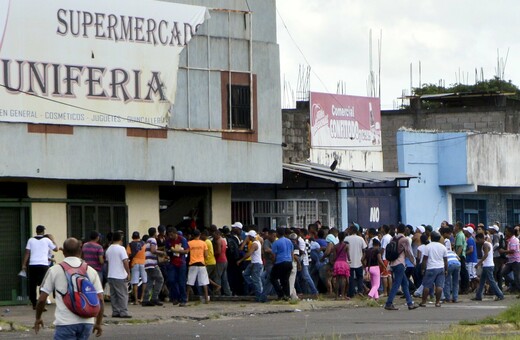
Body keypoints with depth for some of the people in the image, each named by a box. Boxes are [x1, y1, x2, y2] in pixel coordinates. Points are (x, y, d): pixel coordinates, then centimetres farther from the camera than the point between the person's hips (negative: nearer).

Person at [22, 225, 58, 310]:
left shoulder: (31, 240, 7)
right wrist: (52, 240, 30)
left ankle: (34, 304, 14)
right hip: (43, 265, -2)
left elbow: (27, 253, 2)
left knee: (32, 285, 9)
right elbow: (56, 249, 17)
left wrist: (24, 265, 6)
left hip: (32, 265, 2)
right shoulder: (47, 240, 4)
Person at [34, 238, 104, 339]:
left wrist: (38, 318, 17)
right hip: (87, 323, 4)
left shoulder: (54, 271, -1)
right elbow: (100, 299, 3)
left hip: (65, 322, -4)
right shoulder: (91, 271, 6)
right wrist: (98, 323, 14)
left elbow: (42, 299, 0)